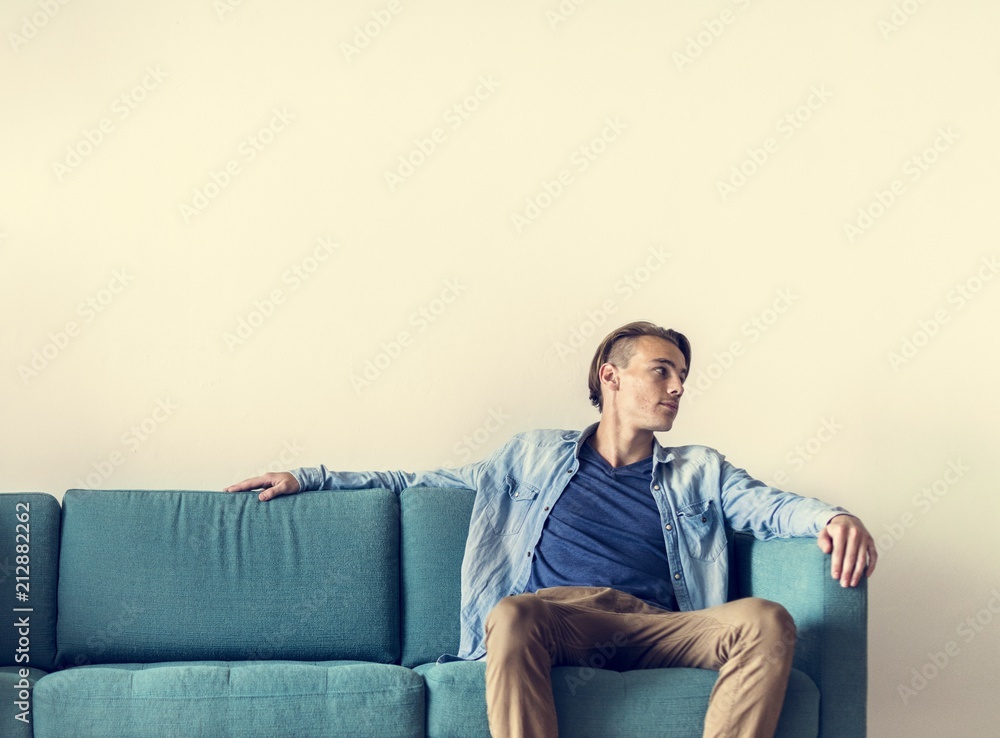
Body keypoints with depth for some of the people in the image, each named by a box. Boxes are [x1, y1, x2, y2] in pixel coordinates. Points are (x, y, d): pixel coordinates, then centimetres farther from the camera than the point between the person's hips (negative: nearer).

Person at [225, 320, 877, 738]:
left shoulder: (700, 472, 27)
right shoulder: (537, 455, 26)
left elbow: (767, 506, 10)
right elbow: (430, 482, 28)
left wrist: (833, 517, -14)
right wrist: (308, 478, 23)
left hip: (655, 629, 1)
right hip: (554, 614, -1)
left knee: (768, 620, -29)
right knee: (511, 615, -38)